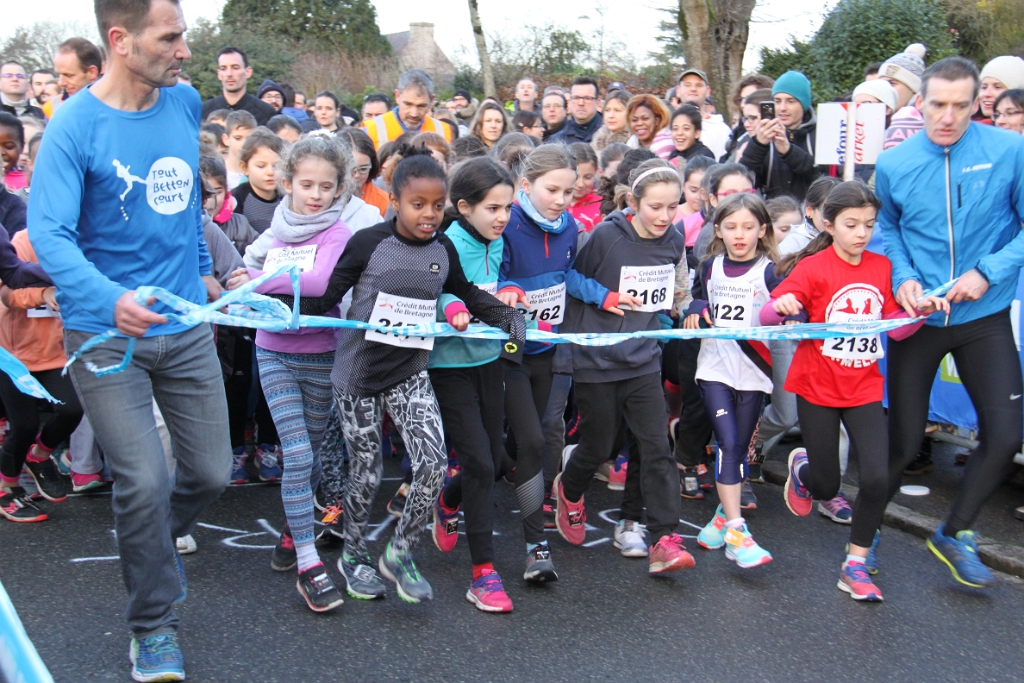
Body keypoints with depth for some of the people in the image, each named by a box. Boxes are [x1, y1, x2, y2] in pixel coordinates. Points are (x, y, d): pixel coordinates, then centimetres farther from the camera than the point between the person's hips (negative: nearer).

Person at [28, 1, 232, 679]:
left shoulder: (186, 103, 3)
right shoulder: (76, 126, -13)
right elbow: (48, 231, -21)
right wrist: (109, 299, -37)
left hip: (187, 325, 5)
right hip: (106, 333, -5)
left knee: (212, 472, 8)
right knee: (145, 481, -8)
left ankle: (155, 542, 42)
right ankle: (154, 623, 16)